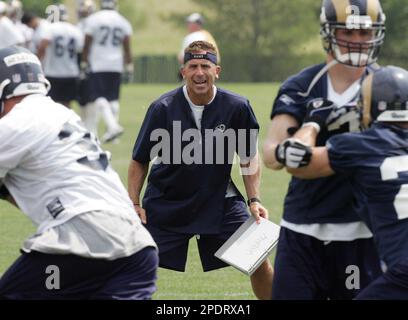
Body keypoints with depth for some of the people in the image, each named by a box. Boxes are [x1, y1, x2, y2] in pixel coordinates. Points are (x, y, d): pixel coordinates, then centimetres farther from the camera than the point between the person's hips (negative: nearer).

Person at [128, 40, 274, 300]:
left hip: (219, 201, 1)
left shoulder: (237, 107, -11)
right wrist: (134, 204, -10)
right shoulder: (163, 108, -14)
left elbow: (249, 157, 5)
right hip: (166, 201, -1)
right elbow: (140, 160, -2)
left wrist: (254, 200, -6)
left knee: (259, 263, -5)